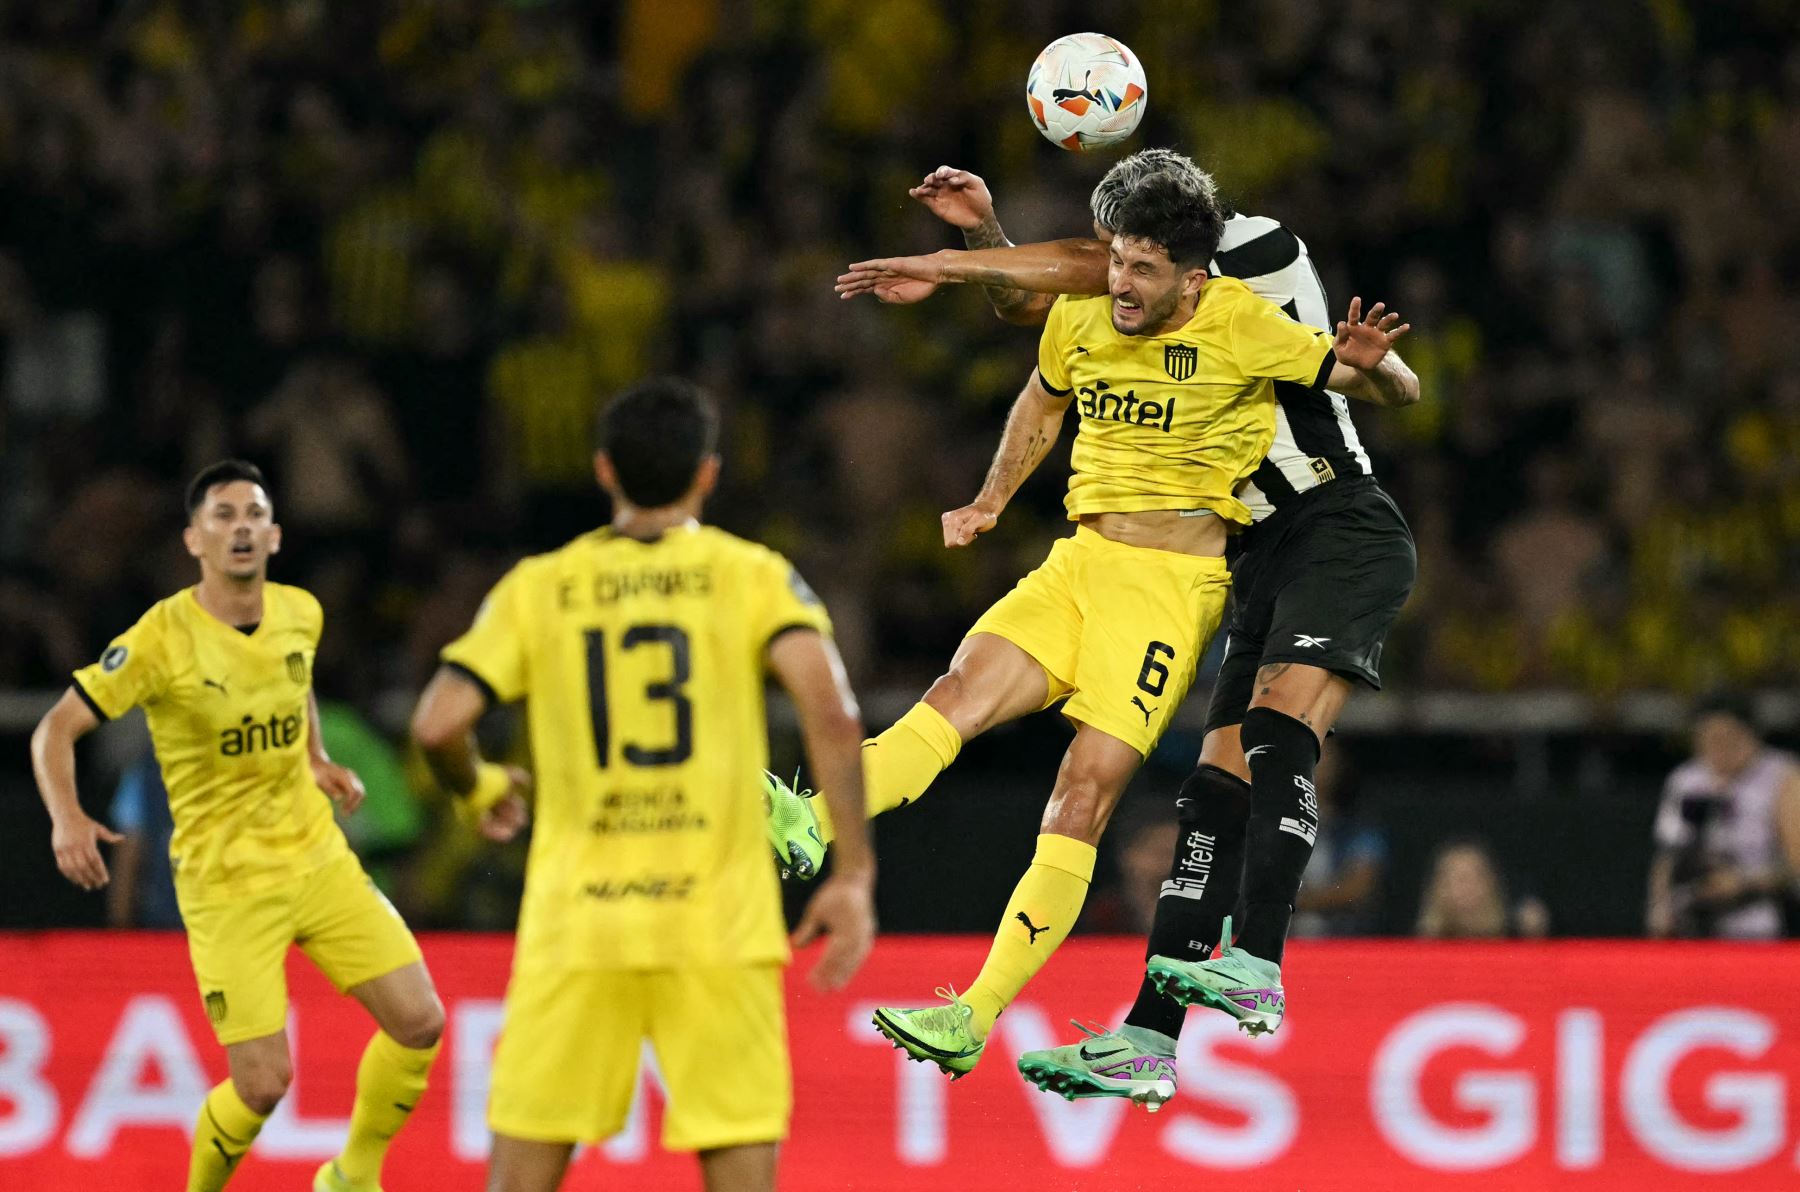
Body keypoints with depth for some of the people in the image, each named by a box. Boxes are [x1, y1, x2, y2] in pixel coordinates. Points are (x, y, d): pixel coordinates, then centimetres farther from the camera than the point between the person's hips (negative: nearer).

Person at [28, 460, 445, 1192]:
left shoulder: (300, 614, 0)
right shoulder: (162, 639, -16)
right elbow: (55, 730, -14)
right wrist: (66, 818, -30)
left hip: (318, 858, 5)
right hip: (226, 884, -5)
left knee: (419, 1022, -4)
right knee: (263, 1084, -11)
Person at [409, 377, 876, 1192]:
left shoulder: (538, 587, 6)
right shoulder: (754, 575, 3)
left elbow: (436, 724, -3)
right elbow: (832, 713, -12)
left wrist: (478, 792, 18)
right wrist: (853, 872, -9)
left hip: (575, 922, 1)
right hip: (722, 924, -1)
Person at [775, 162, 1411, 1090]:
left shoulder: (1240, 327, -9)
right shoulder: (1079, 316, 4)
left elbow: (1398, 389, -3)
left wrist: (1368, 360, -25)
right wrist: (992, 503, 23)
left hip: (1171, 585, -5)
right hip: (1077, 562, 5)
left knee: (1084, 792, -14)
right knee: (960, 693, -21)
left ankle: (974, 1020, -18)